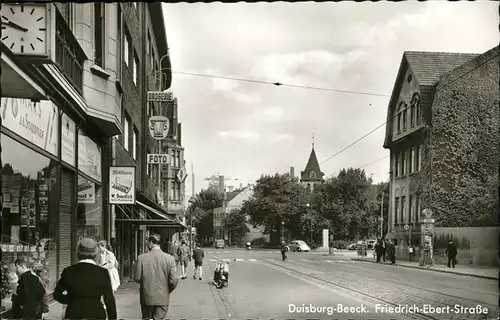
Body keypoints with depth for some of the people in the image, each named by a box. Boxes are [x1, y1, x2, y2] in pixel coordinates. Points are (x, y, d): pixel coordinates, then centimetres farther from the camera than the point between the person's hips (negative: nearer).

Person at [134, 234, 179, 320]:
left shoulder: (141, 258, -9)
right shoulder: (170, 258, -9)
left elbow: (137, 278, -5)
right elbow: (173, 281, -9)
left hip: (146, 298, 1)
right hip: (162, 298, -1)